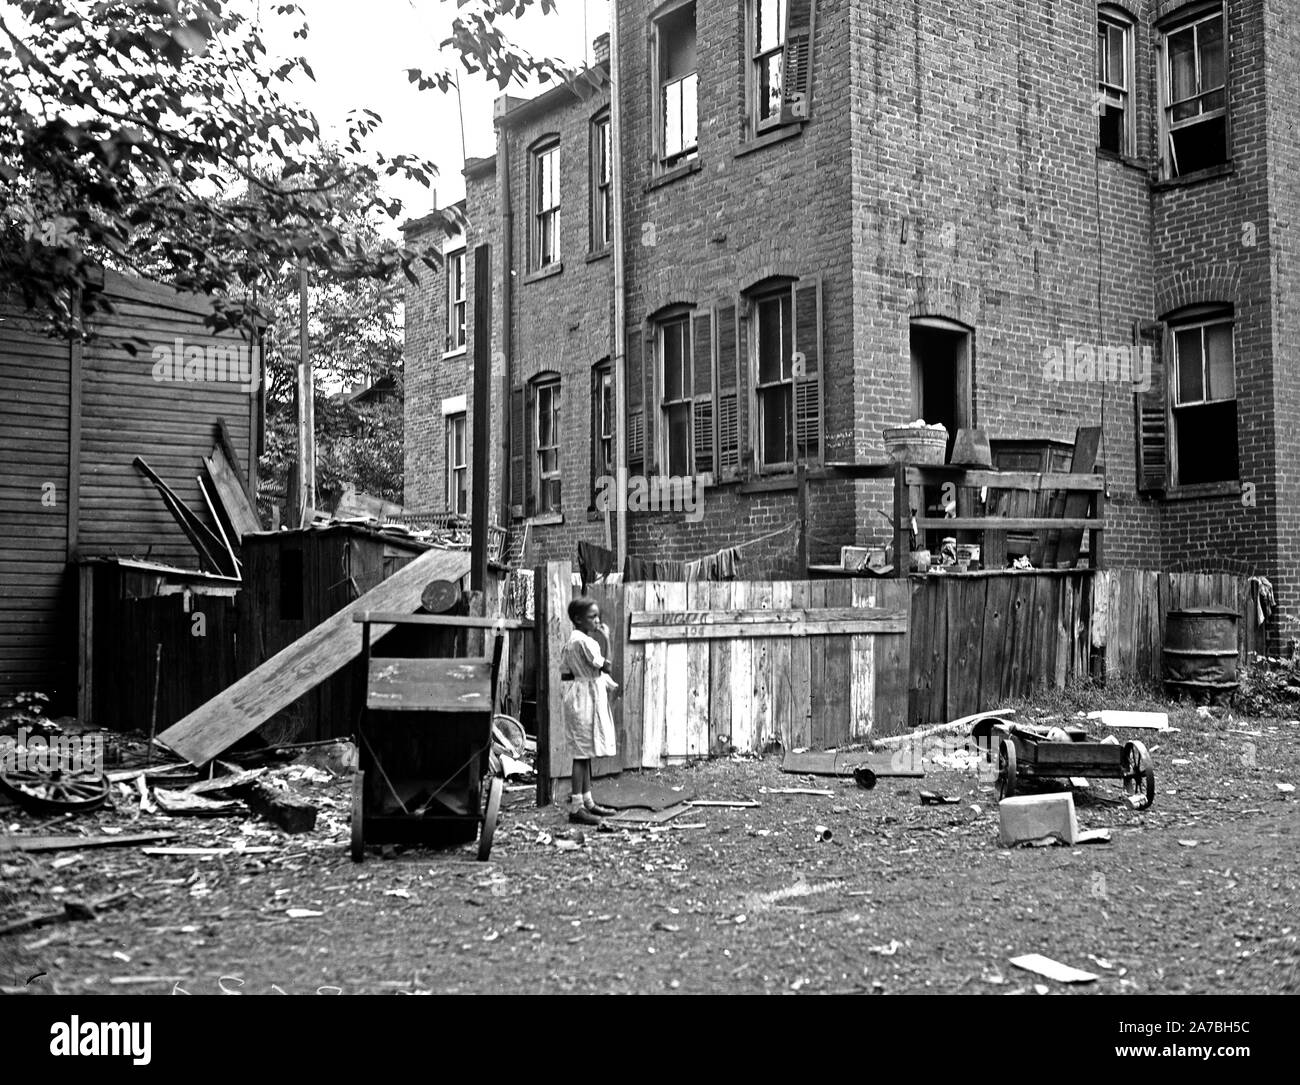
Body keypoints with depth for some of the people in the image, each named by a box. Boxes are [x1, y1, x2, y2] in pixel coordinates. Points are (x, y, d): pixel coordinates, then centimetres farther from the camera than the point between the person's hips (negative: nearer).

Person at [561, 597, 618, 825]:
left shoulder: (572, 640, 13)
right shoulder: (584, 640, -17)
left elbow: (564, 668, 15)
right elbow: (604, 666, -15)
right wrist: (605, 639, -3)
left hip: (588, 698, 10)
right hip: (585, 698, -10)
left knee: (586, 753, 14)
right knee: (582, 753, -8)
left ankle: (587, 801, 21)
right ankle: (577, 807, -6)